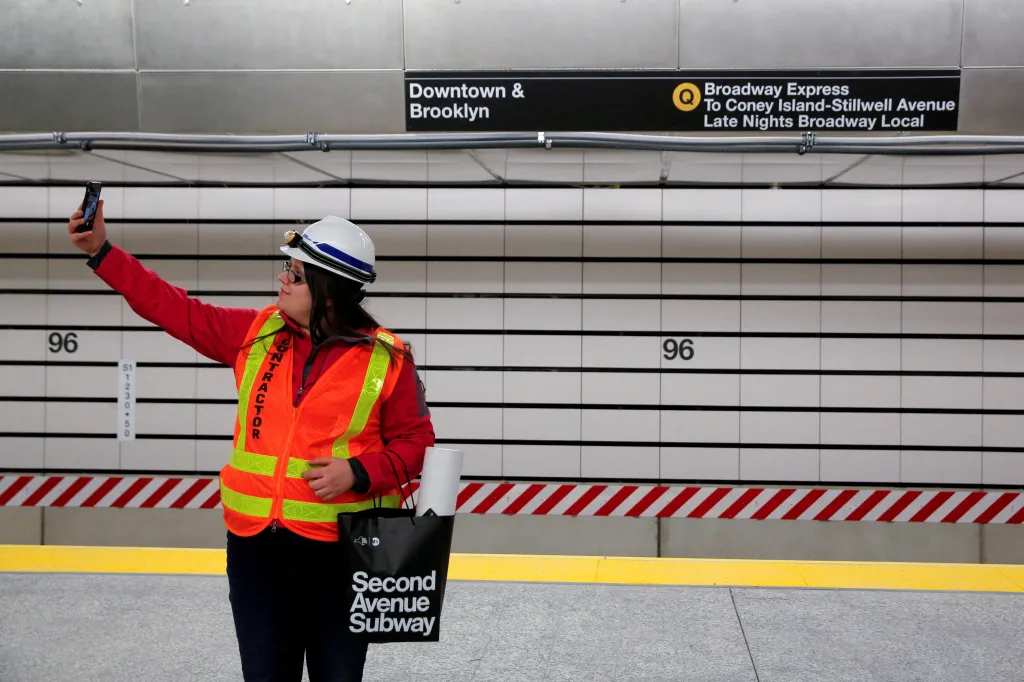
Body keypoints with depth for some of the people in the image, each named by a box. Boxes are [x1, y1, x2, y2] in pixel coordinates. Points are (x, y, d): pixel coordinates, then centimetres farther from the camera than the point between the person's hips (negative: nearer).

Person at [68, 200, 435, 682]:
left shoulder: (387, 359, -8)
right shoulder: (256, 334, 3)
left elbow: (414, 442, -2)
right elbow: (175, 310, 9)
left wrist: (359, 473, -18)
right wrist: (102, 251, 7)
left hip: (341, 551, -3)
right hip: (255, 544, 4)